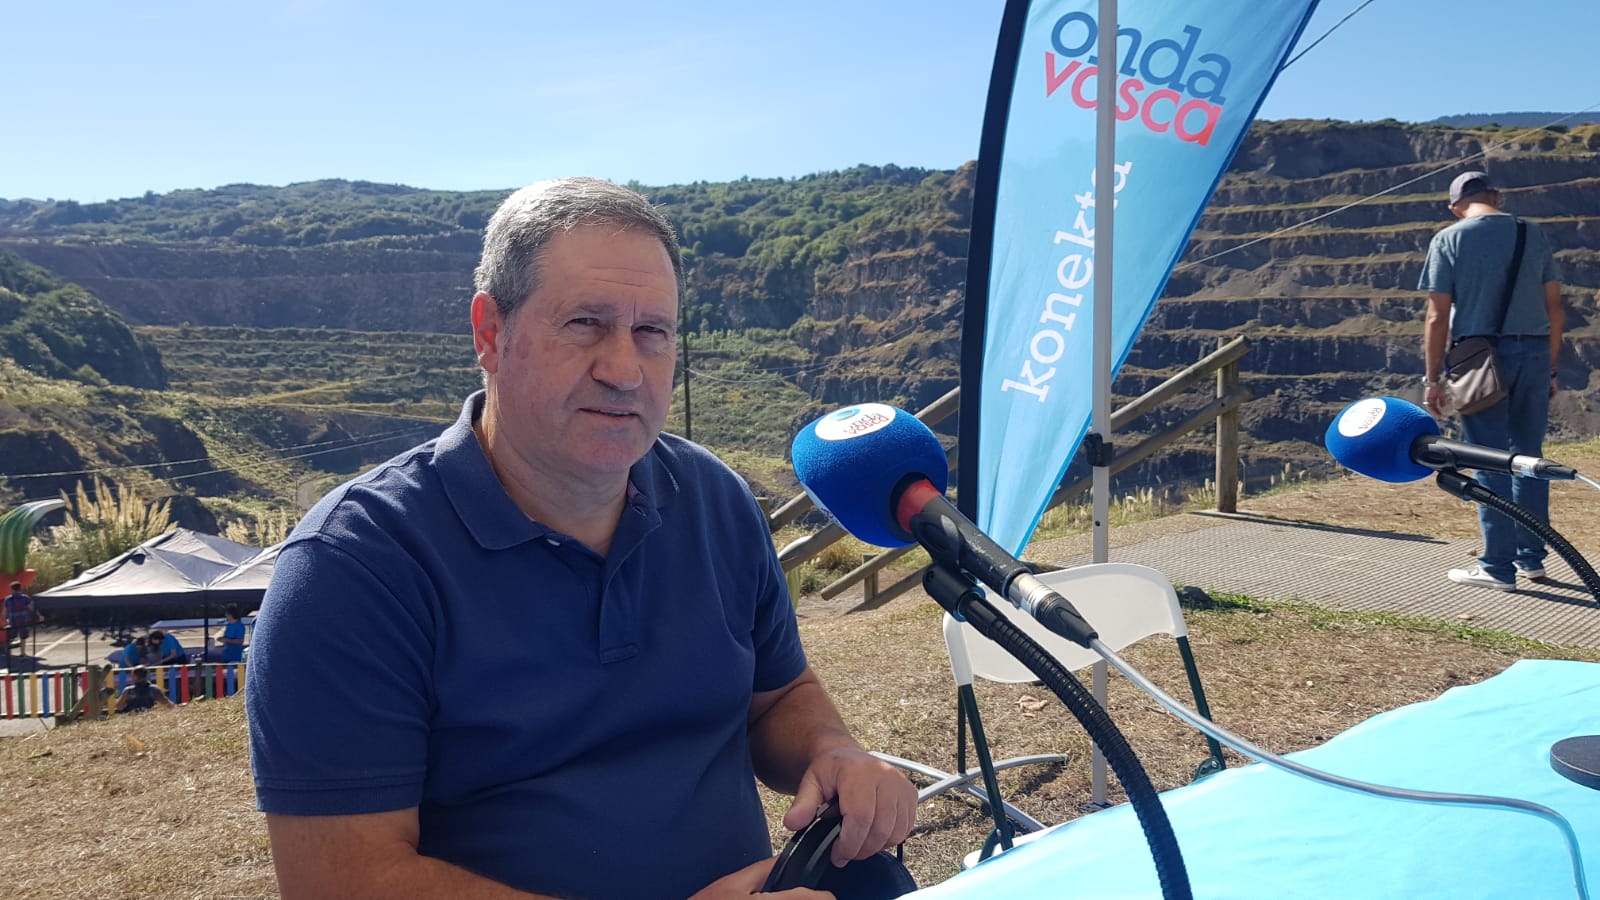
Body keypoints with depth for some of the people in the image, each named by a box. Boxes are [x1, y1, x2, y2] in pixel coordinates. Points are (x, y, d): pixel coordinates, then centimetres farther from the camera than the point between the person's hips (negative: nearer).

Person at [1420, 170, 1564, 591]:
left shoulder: (1448, 240, -3)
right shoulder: (1535, 235, 8)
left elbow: (1438, 317, -8)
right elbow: (1555, 309, 8)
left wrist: (1433, 378, -3)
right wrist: (1550, 368, 15)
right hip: (1534, 353, 4)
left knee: (1491, 463, 0)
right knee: (1528, 457, 14)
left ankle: (1498, 566, 3)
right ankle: (1531, 556, 22)